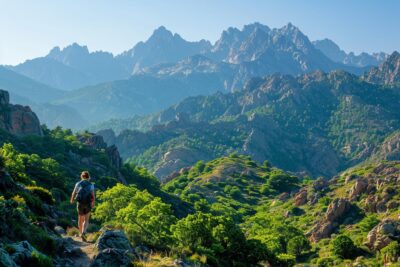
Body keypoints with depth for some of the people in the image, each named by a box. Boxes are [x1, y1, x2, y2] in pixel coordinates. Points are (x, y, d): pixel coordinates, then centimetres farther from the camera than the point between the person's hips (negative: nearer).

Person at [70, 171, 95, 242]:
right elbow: (93, 196, -8)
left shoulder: (78, 184, -1)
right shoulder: (91, 185, -4)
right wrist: (93, 203, 9)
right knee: (86, 220, 4)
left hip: (80, 203, 2)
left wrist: (72, 200, 25)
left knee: (80, 219, 20)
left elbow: (74, 193, 4)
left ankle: (81, 233, 34)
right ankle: (83, 233, -18)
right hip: (88, 204, -2)